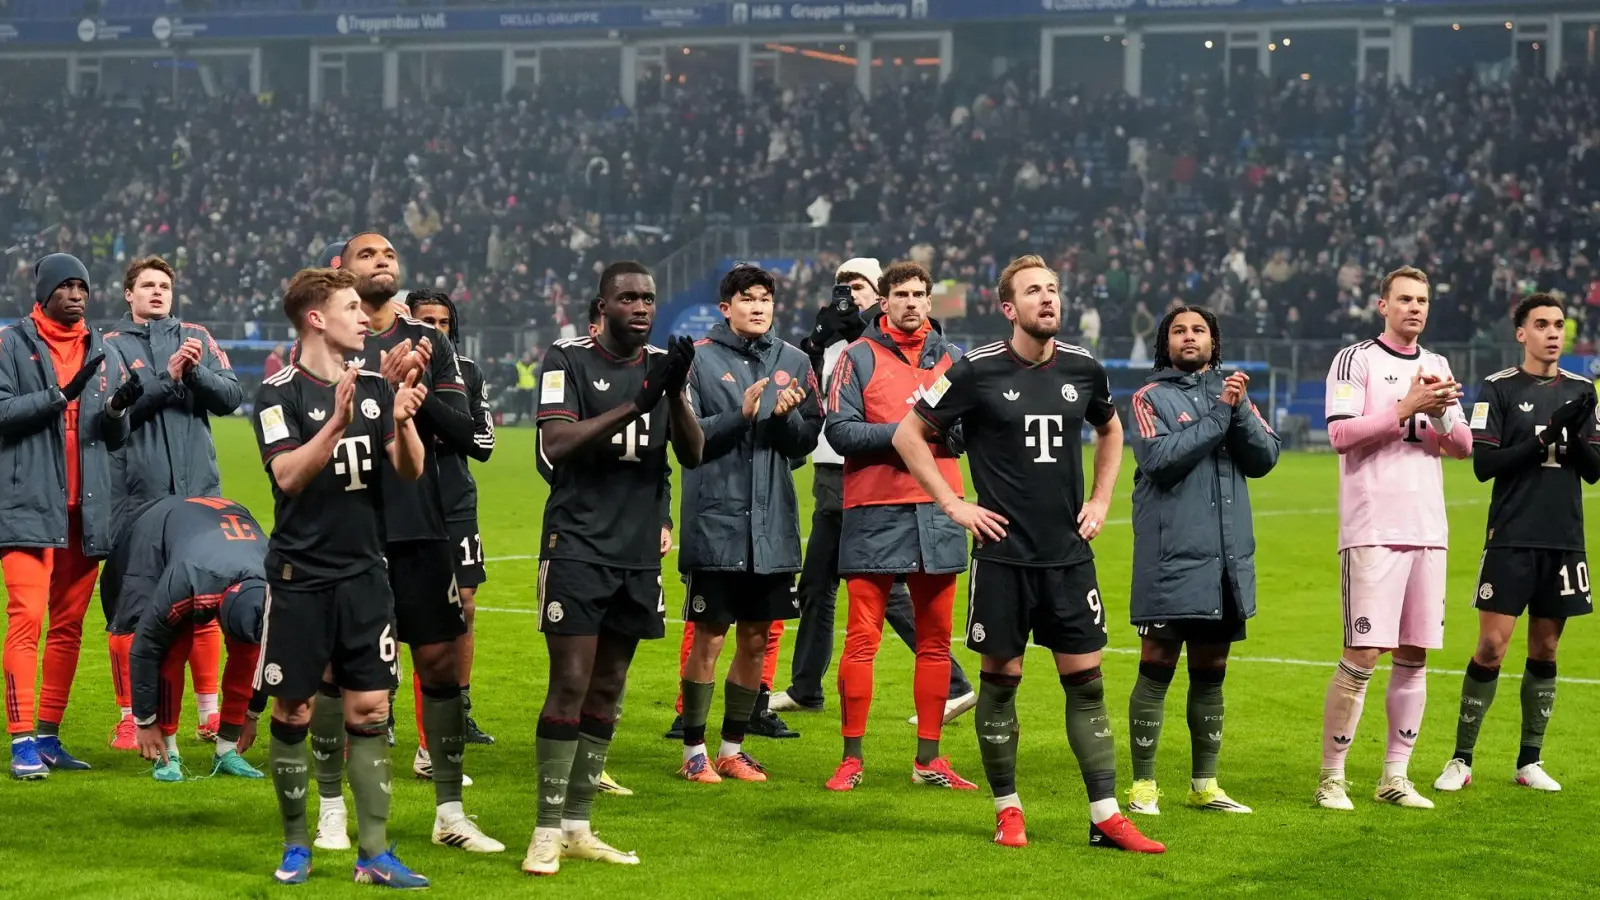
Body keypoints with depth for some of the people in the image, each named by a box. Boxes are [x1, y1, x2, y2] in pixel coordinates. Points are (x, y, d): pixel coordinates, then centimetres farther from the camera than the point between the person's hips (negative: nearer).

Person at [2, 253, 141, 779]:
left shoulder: (104, 352, 14)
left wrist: (118, 409, -5)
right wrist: (60, 395, -16)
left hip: (86, 508, 5)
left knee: (69, 626, 8)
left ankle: (48, 736, 15)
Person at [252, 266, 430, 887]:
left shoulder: (376, 386, 8)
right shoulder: (280, 392, -7)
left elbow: (411, 471, 3)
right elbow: (289, 475, -19)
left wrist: (403, 422, -16)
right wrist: (338, 421, -30)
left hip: (364, 573, 4)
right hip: (300, 577, -4)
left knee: (369, 710, 1)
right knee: (292, 712, 3)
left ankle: (374, 853, 4)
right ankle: (296, 846, 17)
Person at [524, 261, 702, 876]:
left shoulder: (662, 364, 9)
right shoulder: (569, 360, -4)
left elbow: (693, 455, 2)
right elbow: (556, 445, -17)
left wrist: (676, 392, -15)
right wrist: (635, 403, -24)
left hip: (639, 553, 5)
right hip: (577, 545, -5)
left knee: (608, 687, 8)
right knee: (571, 682, -9)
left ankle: (578, 826, 15)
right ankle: (547, 832, -5)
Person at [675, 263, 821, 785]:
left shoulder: (793, 362, 9)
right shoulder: (700, 359, -3)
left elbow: (807, 440, 8)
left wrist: (787, 415, -12)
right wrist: (740, 415, -20)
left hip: (773, 522, 4)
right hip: (715, 521, -4)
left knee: (755, 640, 9)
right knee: (708, 639, -1)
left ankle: (733, 748, 19)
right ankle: (694, 750, 9)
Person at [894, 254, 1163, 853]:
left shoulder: (1083, 369, 4)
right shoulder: (978, 372, -8)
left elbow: (1110, 429, 25)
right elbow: (909, 434, 0)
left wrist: (1101, 500, 14)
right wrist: (954, 505, -5)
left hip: (1069, 555, 3)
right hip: (1003, 553, -3)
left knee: (1086, 681, 2)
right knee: (1000, 680, 4)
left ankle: (1105, 816, 4)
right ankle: (1007, 810, 16)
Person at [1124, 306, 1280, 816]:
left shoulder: (1232, 394, 12)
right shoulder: (1151, 398, 1)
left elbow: (1265, 459, 2)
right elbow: (1159, 457, -15)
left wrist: (1240, 411, -13)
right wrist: (1218, 416, -14)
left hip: (1228, 558, 5)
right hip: (1170, 559, -4)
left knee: (1210, 674, 11)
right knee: (1157, 669, -3)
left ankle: (1205, 784, 19)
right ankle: (1143, 786, 2)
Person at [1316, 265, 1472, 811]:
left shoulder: (1437, 367, 17)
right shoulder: (1356, 360, -1)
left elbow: (1463, 447, 14)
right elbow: (1341, 434, -12)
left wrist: (1443, 413, -6)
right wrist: (1407, 408, -17)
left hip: (1428, 530, 6)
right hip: (1373, 531, -6)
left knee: (1415, 657, 5)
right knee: (1361, 657, -8)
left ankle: (1395, 776, 12)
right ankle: (1331, 777, 0)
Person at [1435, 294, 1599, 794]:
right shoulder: (1499, 388, -1)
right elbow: (1483, 464, -9)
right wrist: (1544, 438, -18)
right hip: (1511, 540, -4)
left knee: (1544, 650, 8)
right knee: (1491, 646, -7)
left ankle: (1530, 761, 15)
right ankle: (1461, 759, 1)